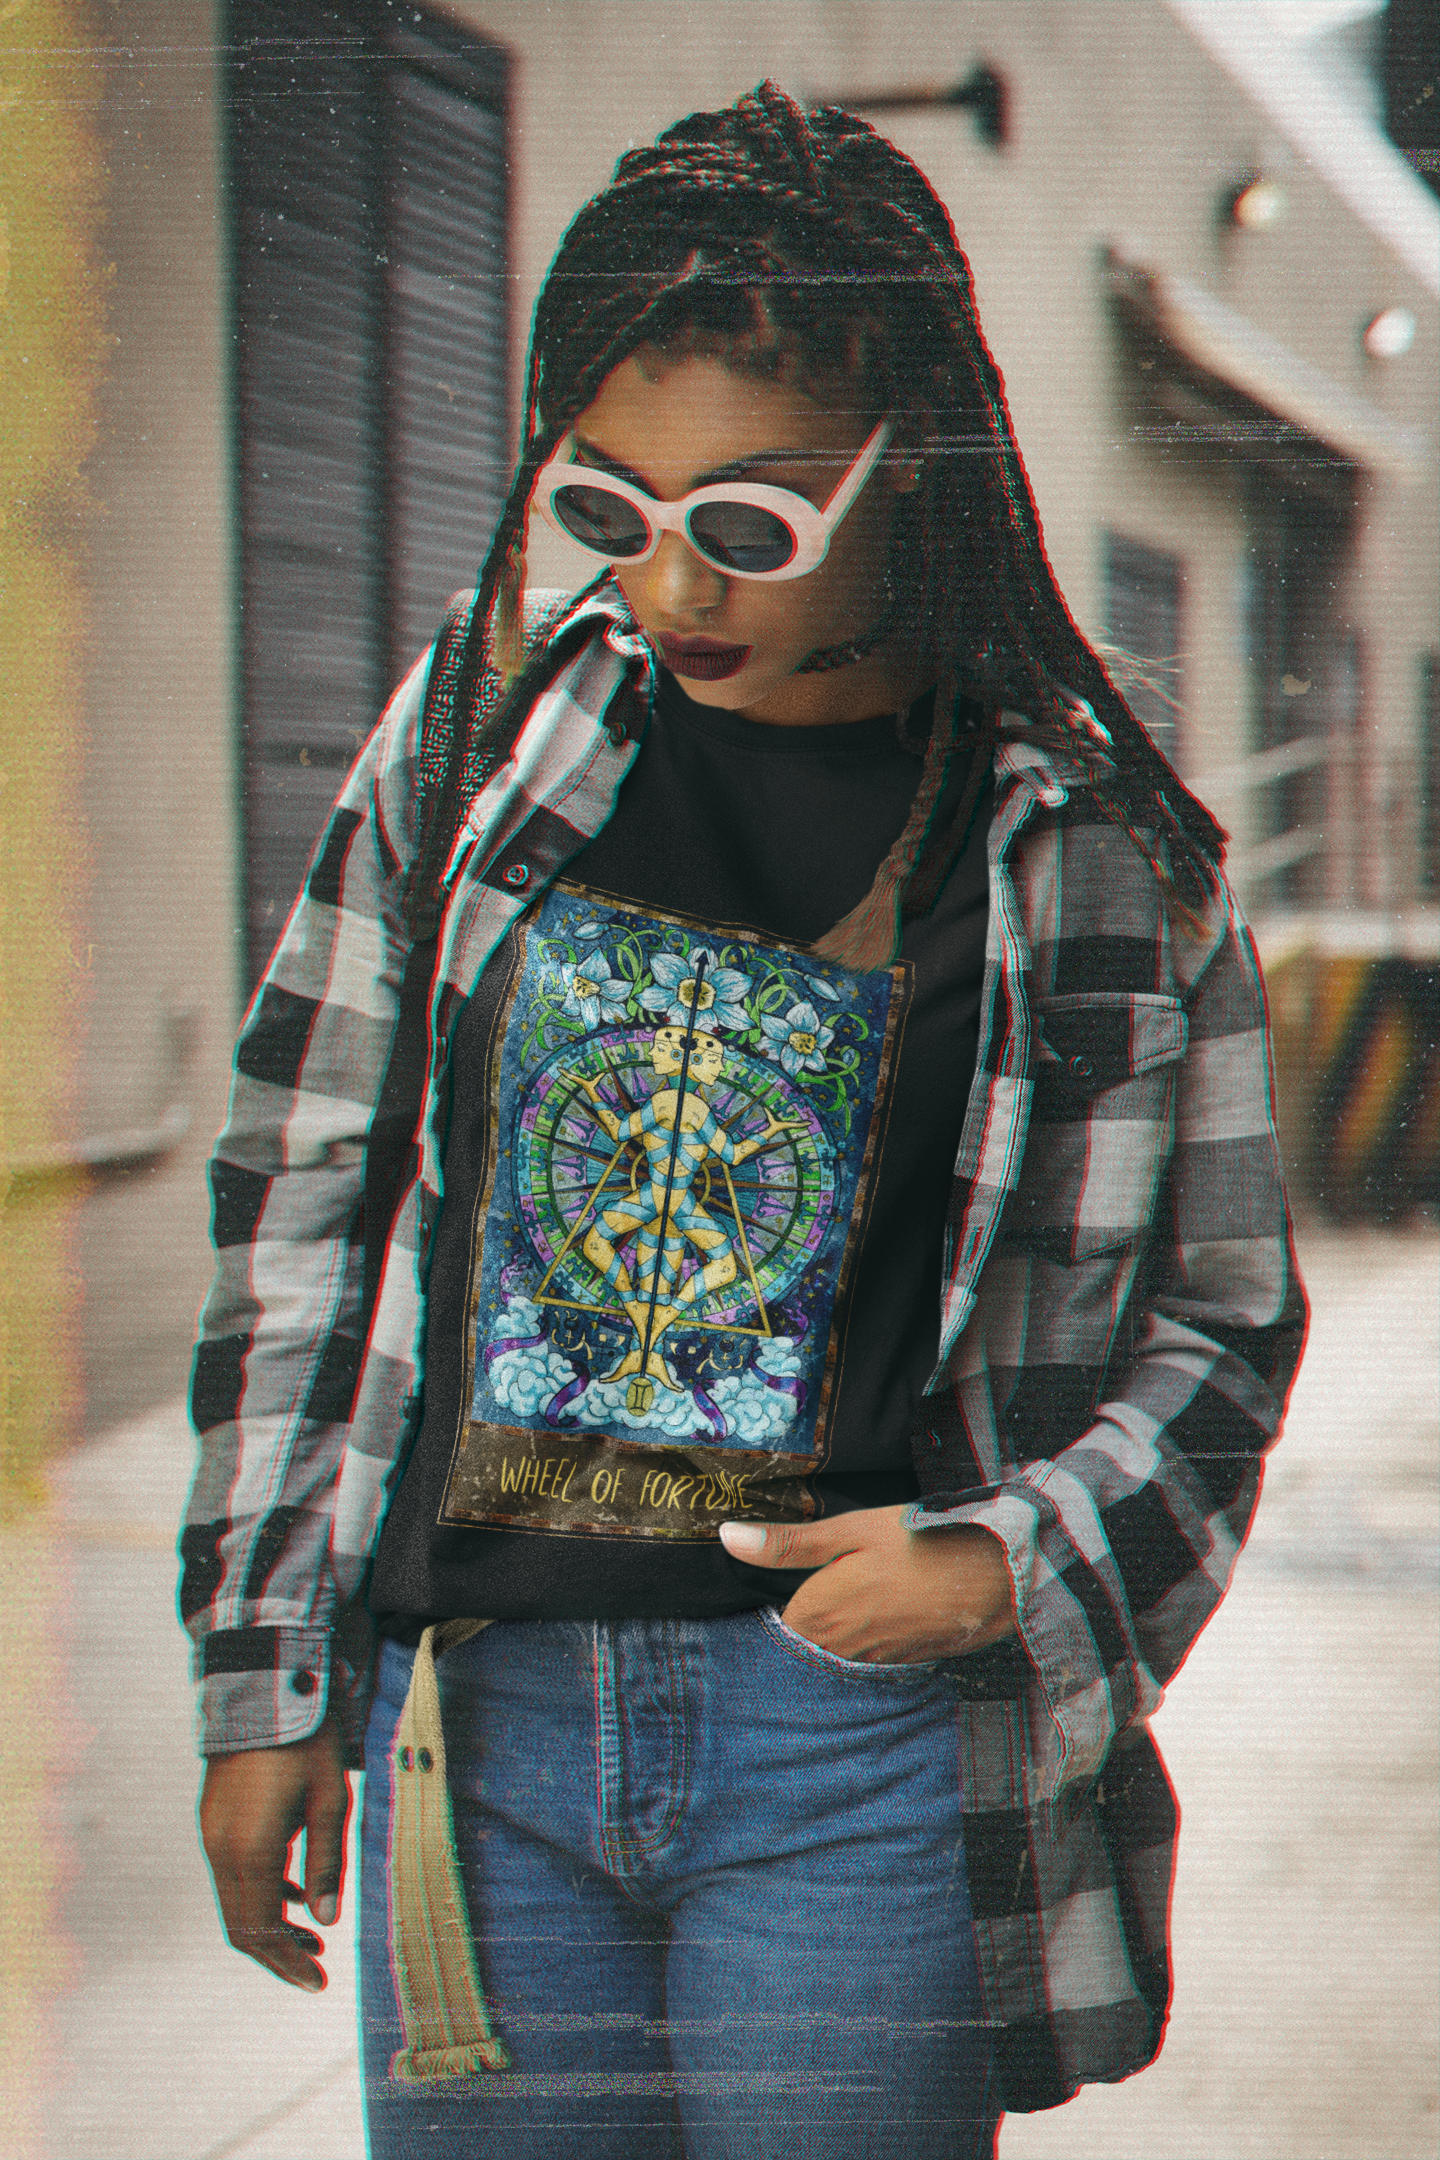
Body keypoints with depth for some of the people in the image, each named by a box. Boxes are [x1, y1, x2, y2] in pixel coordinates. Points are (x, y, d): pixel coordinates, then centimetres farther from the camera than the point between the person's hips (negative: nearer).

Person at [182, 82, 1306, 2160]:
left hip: (860, 1750, -2)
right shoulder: (481, 726, 3)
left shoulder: (1095, 853, -2)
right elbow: (307, 1200, 7)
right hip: (478, 1712, 2)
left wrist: (1013, 1568, -11)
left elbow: (1217, 1324, 8)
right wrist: (266, 1682, 6)